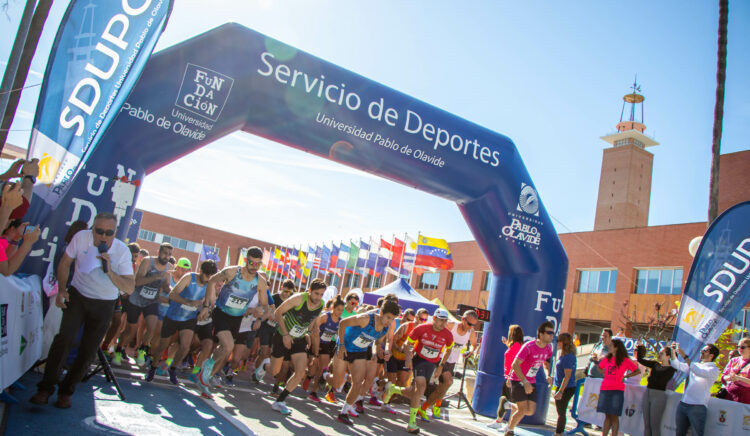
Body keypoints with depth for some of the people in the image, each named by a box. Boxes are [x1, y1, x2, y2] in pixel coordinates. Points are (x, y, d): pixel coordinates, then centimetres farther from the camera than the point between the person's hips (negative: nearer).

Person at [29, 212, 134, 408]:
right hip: (77, 296, 0)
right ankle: (46, 388, -9)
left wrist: (110, 272, -38)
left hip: (103, 304, 0)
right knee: (64, 338, -19)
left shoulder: (122, 251, -20)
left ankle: (66, 391, 16)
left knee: (88, 352, -1)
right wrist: (61, 289, -7)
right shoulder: (81, 238, -16)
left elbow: (130, 288, -24)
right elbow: (65, 263, 3)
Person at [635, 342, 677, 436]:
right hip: (647, 394, 6)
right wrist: (639, 348, 3)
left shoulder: (670, 369, -5)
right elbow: (640, 359, 10)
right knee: (646, 425, 9)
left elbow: (661, 382, -18)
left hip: (659, 396, -6)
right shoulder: (655, 365, 11)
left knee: (655, 426, -2)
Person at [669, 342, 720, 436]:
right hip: (682, 404, 6)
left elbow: (699, 372, -22)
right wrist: (673, 351, 0)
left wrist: (684, 356, -24)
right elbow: (677, 365, 16)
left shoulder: (714, 370, -4)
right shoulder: (694, 365, 17)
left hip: (697, 407, -6)